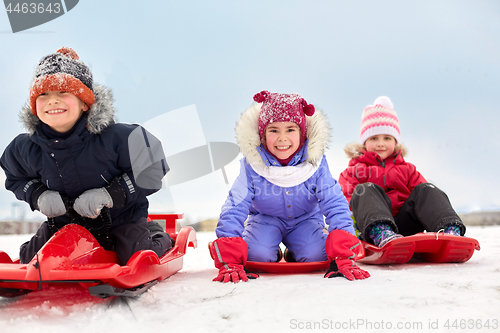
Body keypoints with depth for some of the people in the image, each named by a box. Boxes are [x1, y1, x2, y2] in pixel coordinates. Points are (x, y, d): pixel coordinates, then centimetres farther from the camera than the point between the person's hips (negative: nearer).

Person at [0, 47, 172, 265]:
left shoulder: (115, 138, -27)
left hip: (121, 217, -3)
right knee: (30, 262, 5)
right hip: (65, 221, 4)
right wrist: (38, 196, -14)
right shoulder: (26, 149, -14)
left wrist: (109, 195, -27)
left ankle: (156, 236, 20)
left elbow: (151, 172, -19)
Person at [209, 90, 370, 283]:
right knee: (258, 254, -28)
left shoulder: (315, 163, -23)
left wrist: (343, 258, -36)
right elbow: (234, 208, -24)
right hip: (265, 218, -1)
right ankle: (272, 253, 10)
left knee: (315, 255, -26)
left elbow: (335, 205, -23)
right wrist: (230, 263, -35)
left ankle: (293, 254, 11)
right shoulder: (252, 165, -25)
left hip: (305, 219, 1)